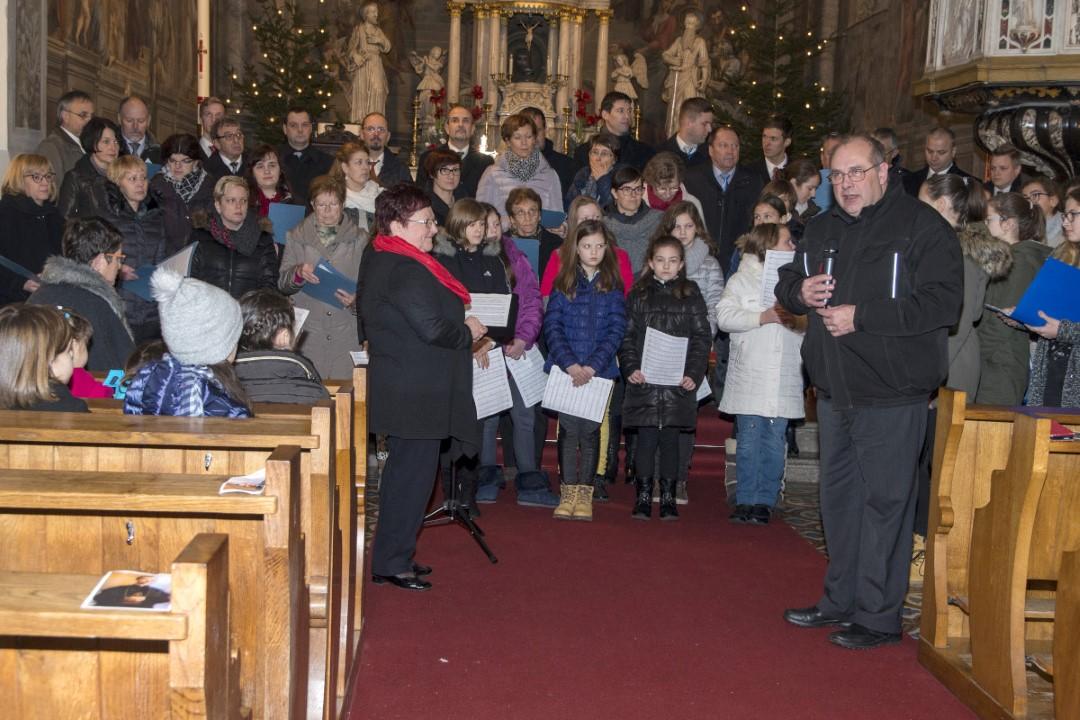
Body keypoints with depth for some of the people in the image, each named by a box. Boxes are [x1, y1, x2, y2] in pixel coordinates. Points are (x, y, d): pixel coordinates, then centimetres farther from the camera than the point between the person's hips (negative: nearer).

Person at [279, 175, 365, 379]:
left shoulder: (359, 239, 8)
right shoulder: (296, 238, 11)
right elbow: (282, 284, 7)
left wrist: (356, 299, -15)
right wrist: (298, 273, -14)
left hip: (346, 332, -1)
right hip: (308, 333, 1)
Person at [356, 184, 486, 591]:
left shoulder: (377, 261, 12)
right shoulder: (407, 270, -21)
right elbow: (433, 328, -26)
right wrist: (468, 332, -7)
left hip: (397, 386, 11)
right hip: (417, 393, -11)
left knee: (404, 469, 18)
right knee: (414, 471, -2)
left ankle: (393, 556, 29)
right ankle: (392, 564, 5)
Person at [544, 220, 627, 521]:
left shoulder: (613, 285, 3)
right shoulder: (563, 283, 4)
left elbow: (616, 329, -3)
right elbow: (552, 326, -2)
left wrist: (593, 366, -14)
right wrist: (570, 364, -14)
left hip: (600, 370, 0)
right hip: (565, 369, 0)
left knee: (590, 430, 3)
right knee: (568, 428, 1)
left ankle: (585, 493, 10)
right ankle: (568, 492, 9)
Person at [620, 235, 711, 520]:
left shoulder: (691, 294, 6)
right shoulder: (638, 295, 8)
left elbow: (702, 337, 4)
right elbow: (627, 336, 6)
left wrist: (694, 374, -7)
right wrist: (630, 368, -8)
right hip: (644, 381, 0)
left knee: (670, 439, 5)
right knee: (646, 438, 0)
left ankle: (668, 497, 15)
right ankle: (643, 497, 9)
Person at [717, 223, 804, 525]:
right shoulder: (742, 279, 4)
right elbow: (724, 316, -7)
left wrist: (799, 318, -8)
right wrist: (762, 317, -16)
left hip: (784, 378, 3)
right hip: (750, 377, -3)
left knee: (774, 442, 3)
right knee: (748, 440, 0)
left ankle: (764, 502, 11)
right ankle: (745, 501, 8)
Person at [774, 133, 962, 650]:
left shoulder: (921, 226, -9)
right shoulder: (822, 230, 14)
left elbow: (943, 301, -19)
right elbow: (787, 282, 24)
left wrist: (861, 316, -21)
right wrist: (799, 290, -1)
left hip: (892, 394, -7)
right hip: (835, 390, 8)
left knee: (884, 501, -3)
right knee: (838, 497, 15)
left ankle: (878, 616, 8)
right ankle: (841, 601, 29)